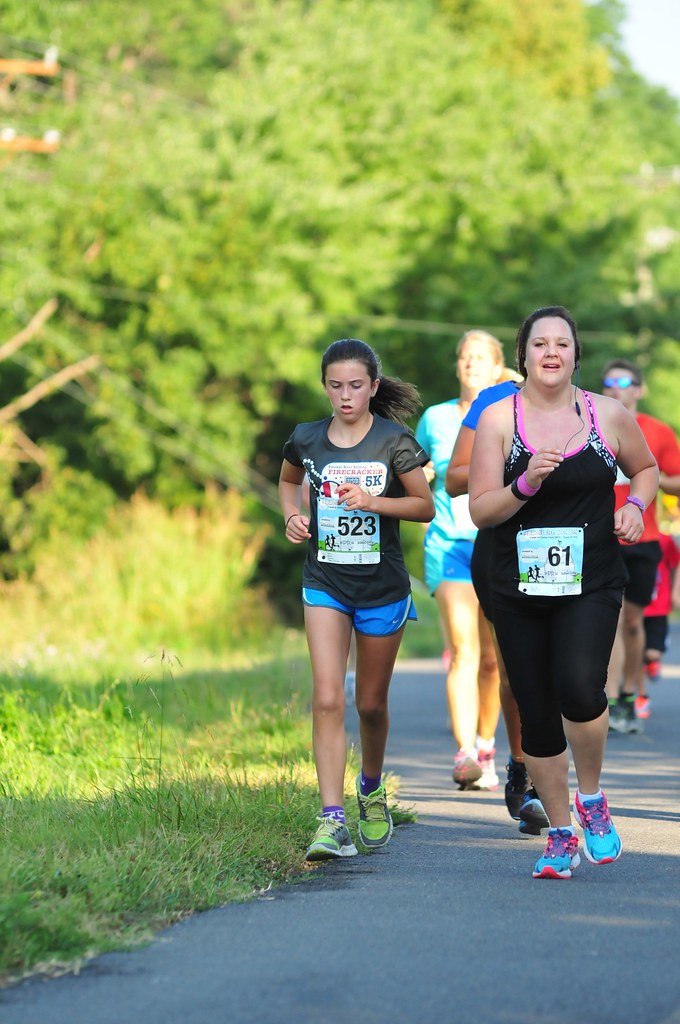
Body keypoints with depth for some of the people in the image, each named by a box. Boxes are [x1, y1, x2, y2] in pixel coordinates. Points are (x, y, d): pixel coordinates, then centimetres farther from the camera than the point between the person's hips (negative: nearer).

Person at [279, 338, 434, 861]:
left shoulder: (394, 441, -6)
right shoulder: (307, 439, 1)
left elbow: (425, 505, -2)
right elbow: (288, 480, 22)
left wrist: (373, 500, -17)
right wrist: (292, 515, 1)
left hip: (382, 587, -1)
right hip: (325, 583, 1)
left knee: (371, 702, 12)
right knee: (328, 699, -14)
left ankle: (372, 789, 41)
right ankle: (332, 822, -17)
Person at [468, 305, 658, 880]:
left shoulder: (608, 415, 2)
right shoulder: (499, 418, -1)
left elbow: (647, 468, 21)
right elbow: (480, 511, -3)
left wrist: (635, 505, 1)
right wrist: (526, 484, -19)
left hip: (592, 584, -1)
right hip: (520, 589, 1)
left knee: (579, 687, -24)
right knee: (536, 714, 4)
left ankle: (591, 799, 1)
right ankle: (561, 836, 20)